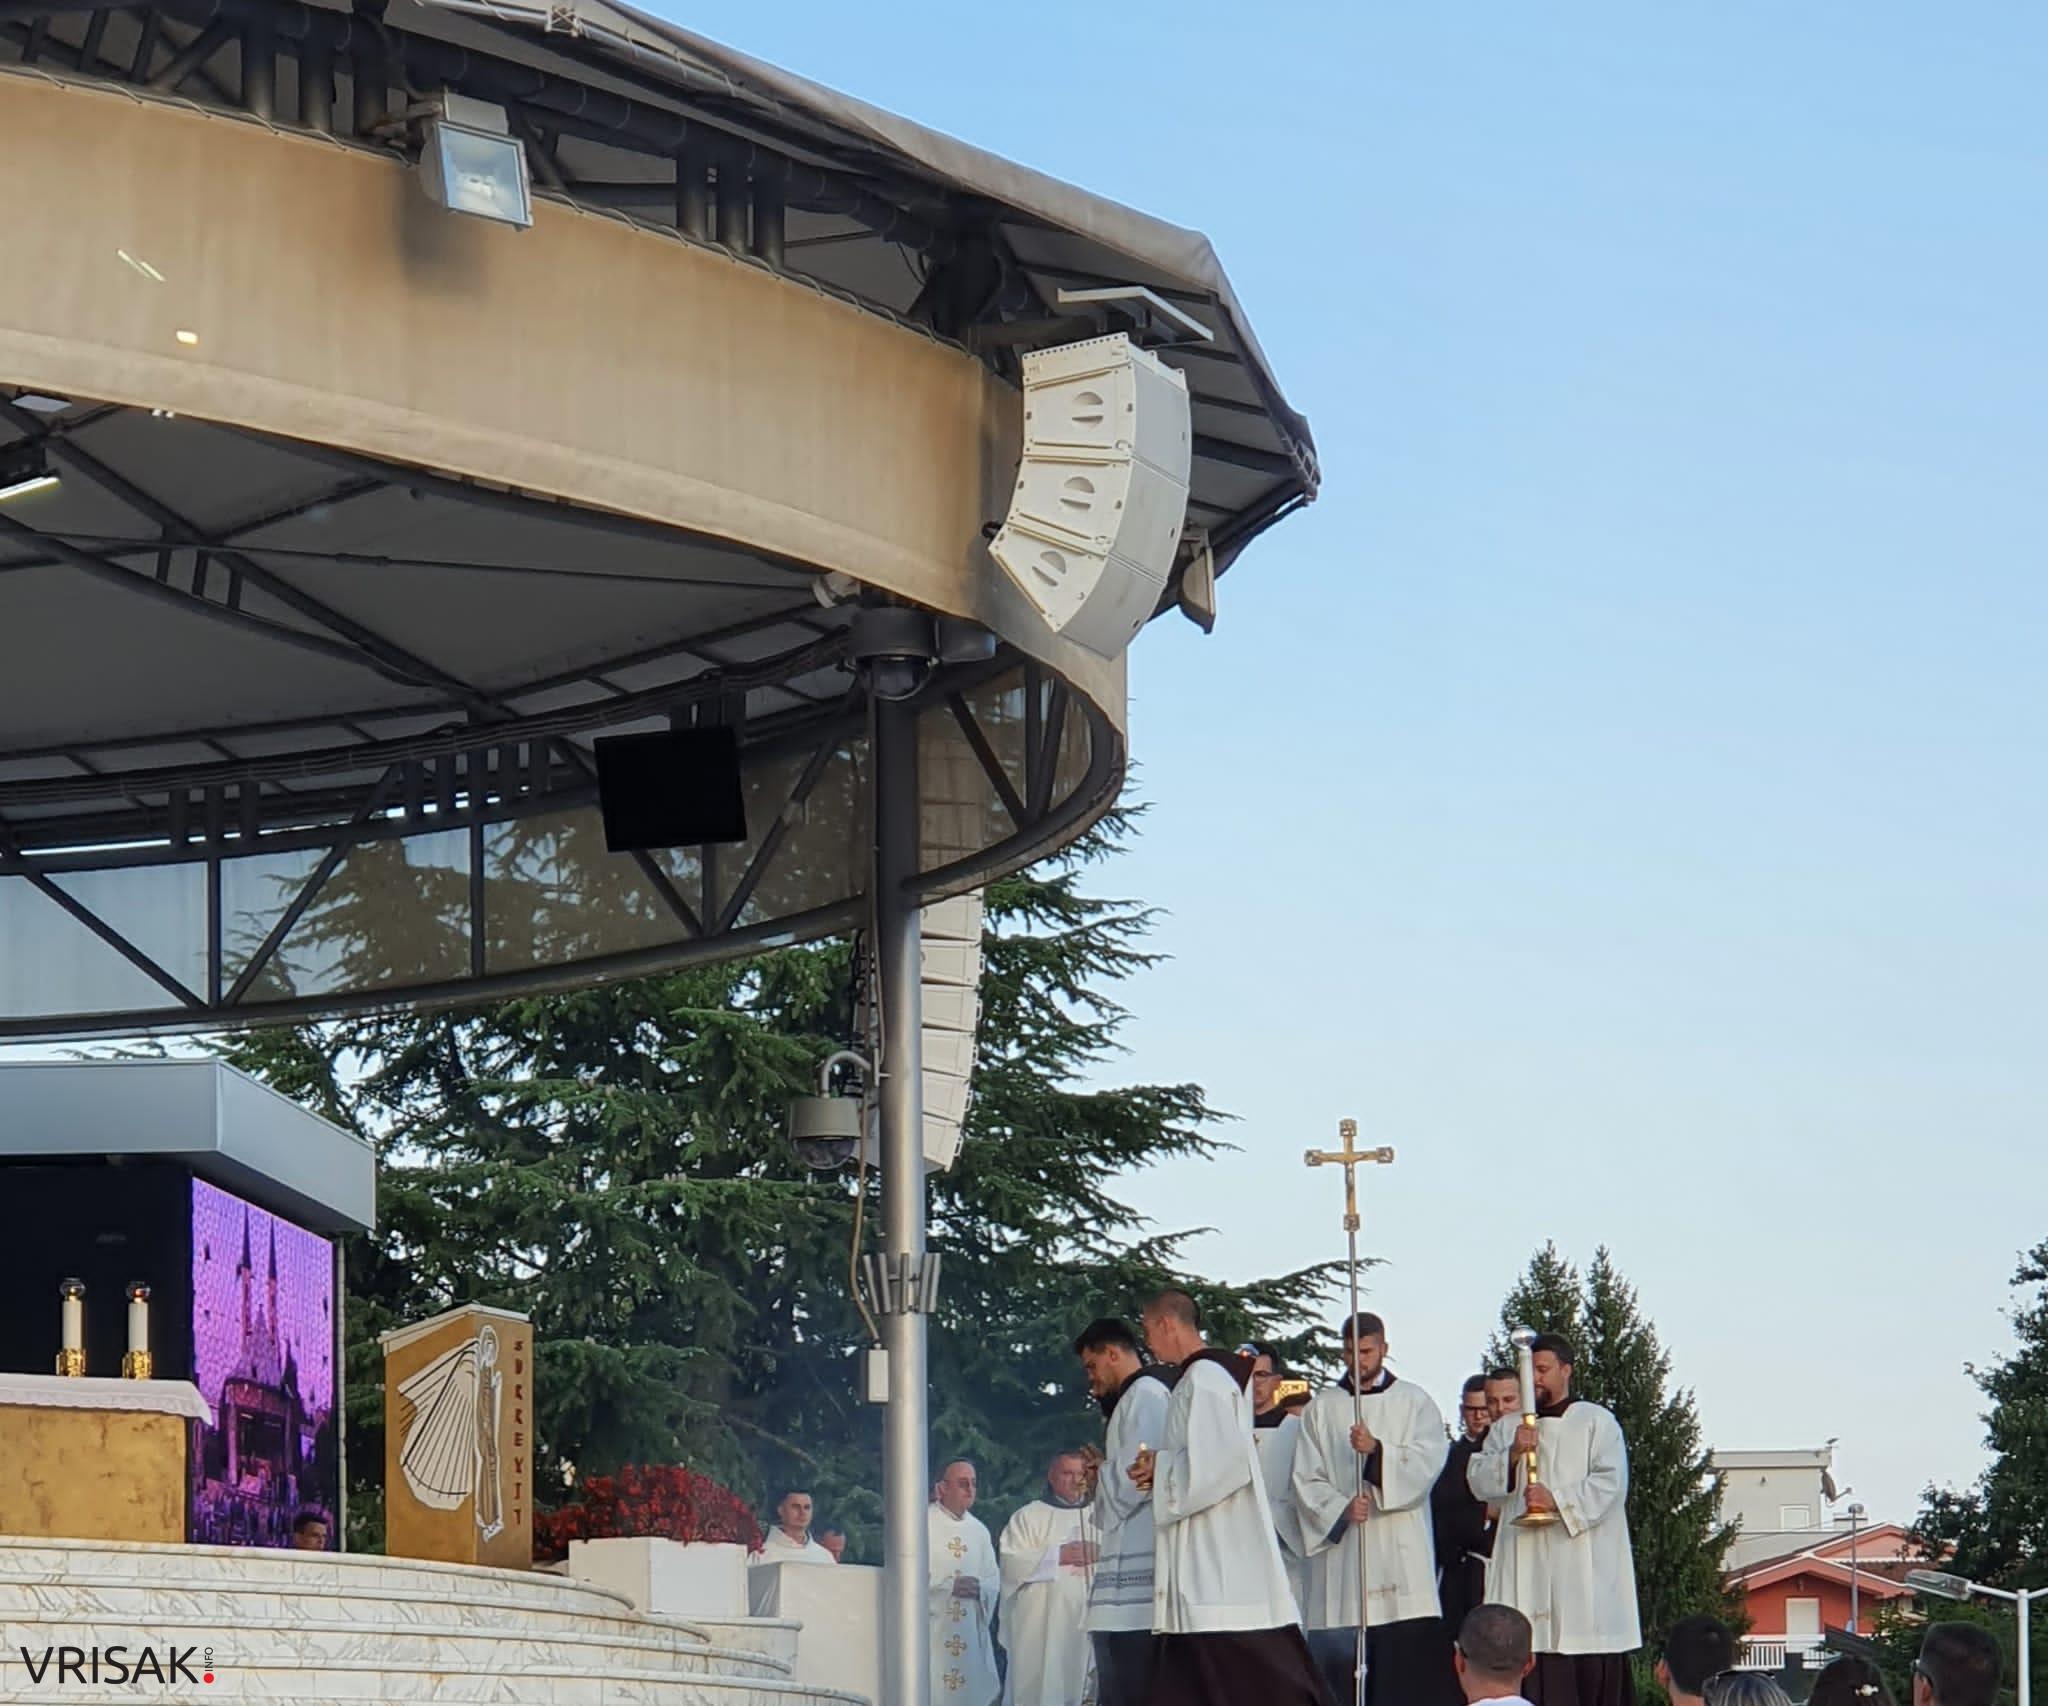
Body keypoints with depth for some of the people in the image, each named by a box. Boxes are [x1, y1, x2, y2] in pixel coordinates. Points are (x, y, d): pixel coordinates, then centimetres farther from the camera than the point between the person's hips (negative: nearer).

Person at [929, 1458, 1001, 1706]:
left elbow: (994, 1580, 16)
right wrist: (949, 1585, -17)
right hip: (932, 1627, -6)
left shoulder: (979, 1531, 16)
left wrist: (980, 1587, -7)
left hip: (970, 1628, 6)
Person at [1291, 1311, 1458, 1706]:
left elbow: (1427, 1464, -4)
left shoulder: (1413, 1402, 11)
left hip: (1400, 1551, -1)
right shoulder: (1321, 1409, 13)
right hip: (1340, 1547, 1)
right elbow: (1306, 1480, 6)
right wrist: (1341, 1508, -12)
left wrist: (1378, 1450, -20)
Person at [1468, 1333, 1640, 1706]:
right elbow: (1479, 1482, 8)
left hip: (1583, 1571, -3)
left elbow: (1610, 1483, -7)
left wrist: (1557, 1500, -18)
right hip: (1525, 1572, 4)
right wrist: (1512, 1455, -10)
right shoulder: (1506, 1430, 19)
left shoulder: (1597, 1422, 6)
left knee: (1593, 1671, -6)